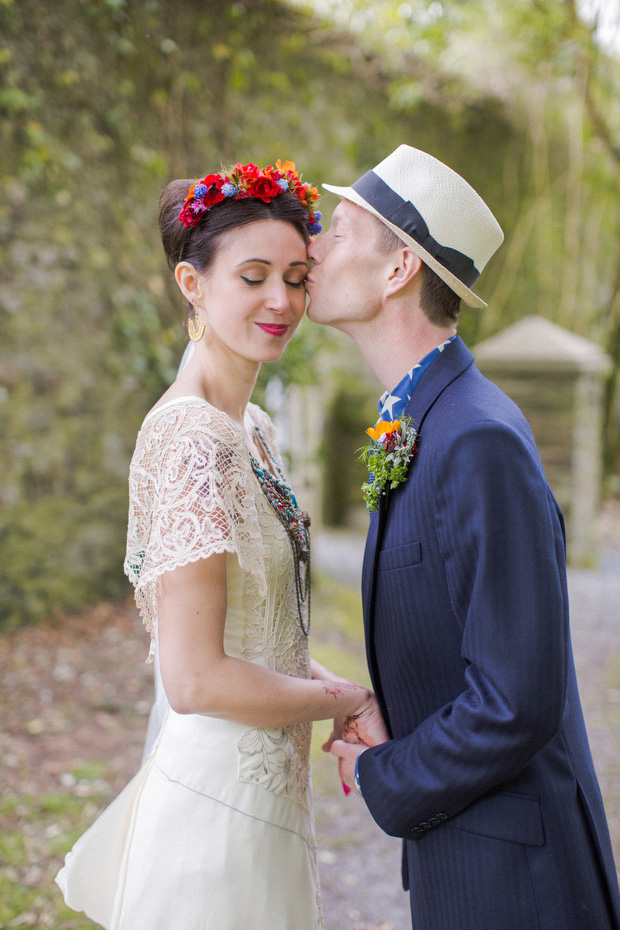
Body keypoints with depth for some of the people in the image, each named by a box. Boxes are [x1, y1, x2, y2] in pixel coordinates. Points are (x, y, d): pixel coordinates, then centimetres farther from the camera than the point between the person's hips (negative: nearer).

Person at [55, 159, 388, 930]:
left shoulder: (252, 429, 7)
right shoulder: (194, 440, -21)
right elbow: (194, 679, -24)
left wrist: (338, 700, 0)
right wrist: (349, 700, -12)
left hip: (261, 786, 9)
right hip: (222, 798, -9)